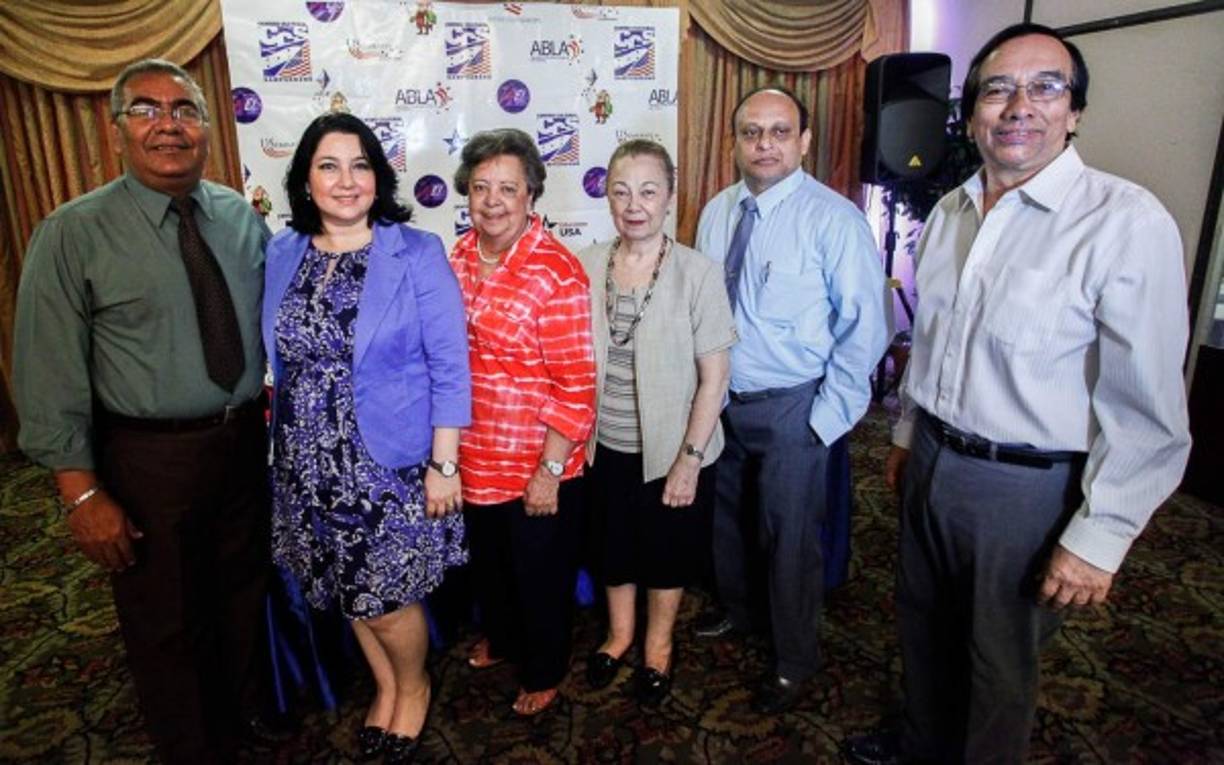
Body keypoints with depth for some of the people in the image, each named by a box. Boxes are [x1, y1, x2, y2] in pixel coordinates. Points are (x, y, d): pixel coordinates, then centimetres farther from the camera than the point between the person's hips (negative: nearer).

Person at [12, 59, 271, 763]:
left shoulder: (242, 217, 0)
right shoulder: (74, 234, -11)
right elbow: (51, 376, -11)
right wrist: (84, 493, -13)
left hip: (246, 441, 4)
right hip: (150, 457, -4)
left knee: (244, 593, 23)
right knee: (166, 623, 14)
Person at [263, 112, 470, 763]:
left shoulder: (417, 256, -11)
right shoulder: (281, 255, 1)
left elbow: (449, 368, -12)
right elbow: (275, 356, 9)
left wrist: (444, 464, -14)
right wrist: (284, 437, 9)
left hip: (390, 461, -4)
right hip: (310, 464, 5)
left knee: (385, 600, 6)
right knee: (348, 593, 19)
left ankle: (413, 688, 38)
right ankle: (385, 685, 45)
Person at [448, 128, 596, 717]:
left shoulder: (557, 273, -21)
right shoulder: (460, 256, 0)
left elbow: (576, 387, -20)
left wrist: (549, 471, -18)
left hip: (536, 463, -6)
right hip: (473, 456, 6)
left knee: (540, 572, 16)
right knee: (487, 558, 27)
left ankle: (543, 672, 43)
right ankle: (499, 635, 56)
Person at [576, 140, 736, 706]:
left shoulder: (697, 274, -16)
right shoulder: (586, 267, -7)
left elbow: (714, 375, -13)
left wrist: (690, 458, -14)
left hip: (670, 448, -3)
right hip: (604, 446, 3)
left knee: (667, 551, 18)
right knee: (612, 543, 23)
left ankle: (658, 645, 46)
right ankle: (619, 631, 50)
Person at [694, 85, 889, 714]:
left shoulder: (834, 219, -15)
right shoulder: (716, 213, 2)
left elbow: (864, 326, -13)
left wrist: (828, 415, -15)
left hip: (791, 407, -5)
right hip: (719, 398, 6)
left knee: (790, 536, 8)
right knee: (723, 517, 23)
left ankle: (794, 661, 33)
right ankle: (734, 609, 51)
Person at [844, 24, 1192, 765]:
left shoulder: (1127, 223, -18)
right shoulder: (950, 212, 3)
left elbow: (1145, 409, -18)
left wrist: (1099, 536, -17)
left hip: (1028, 485, -6)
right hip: (932, 460, 6)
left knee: (1000, 662, 14)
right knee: (925, 624, 24)